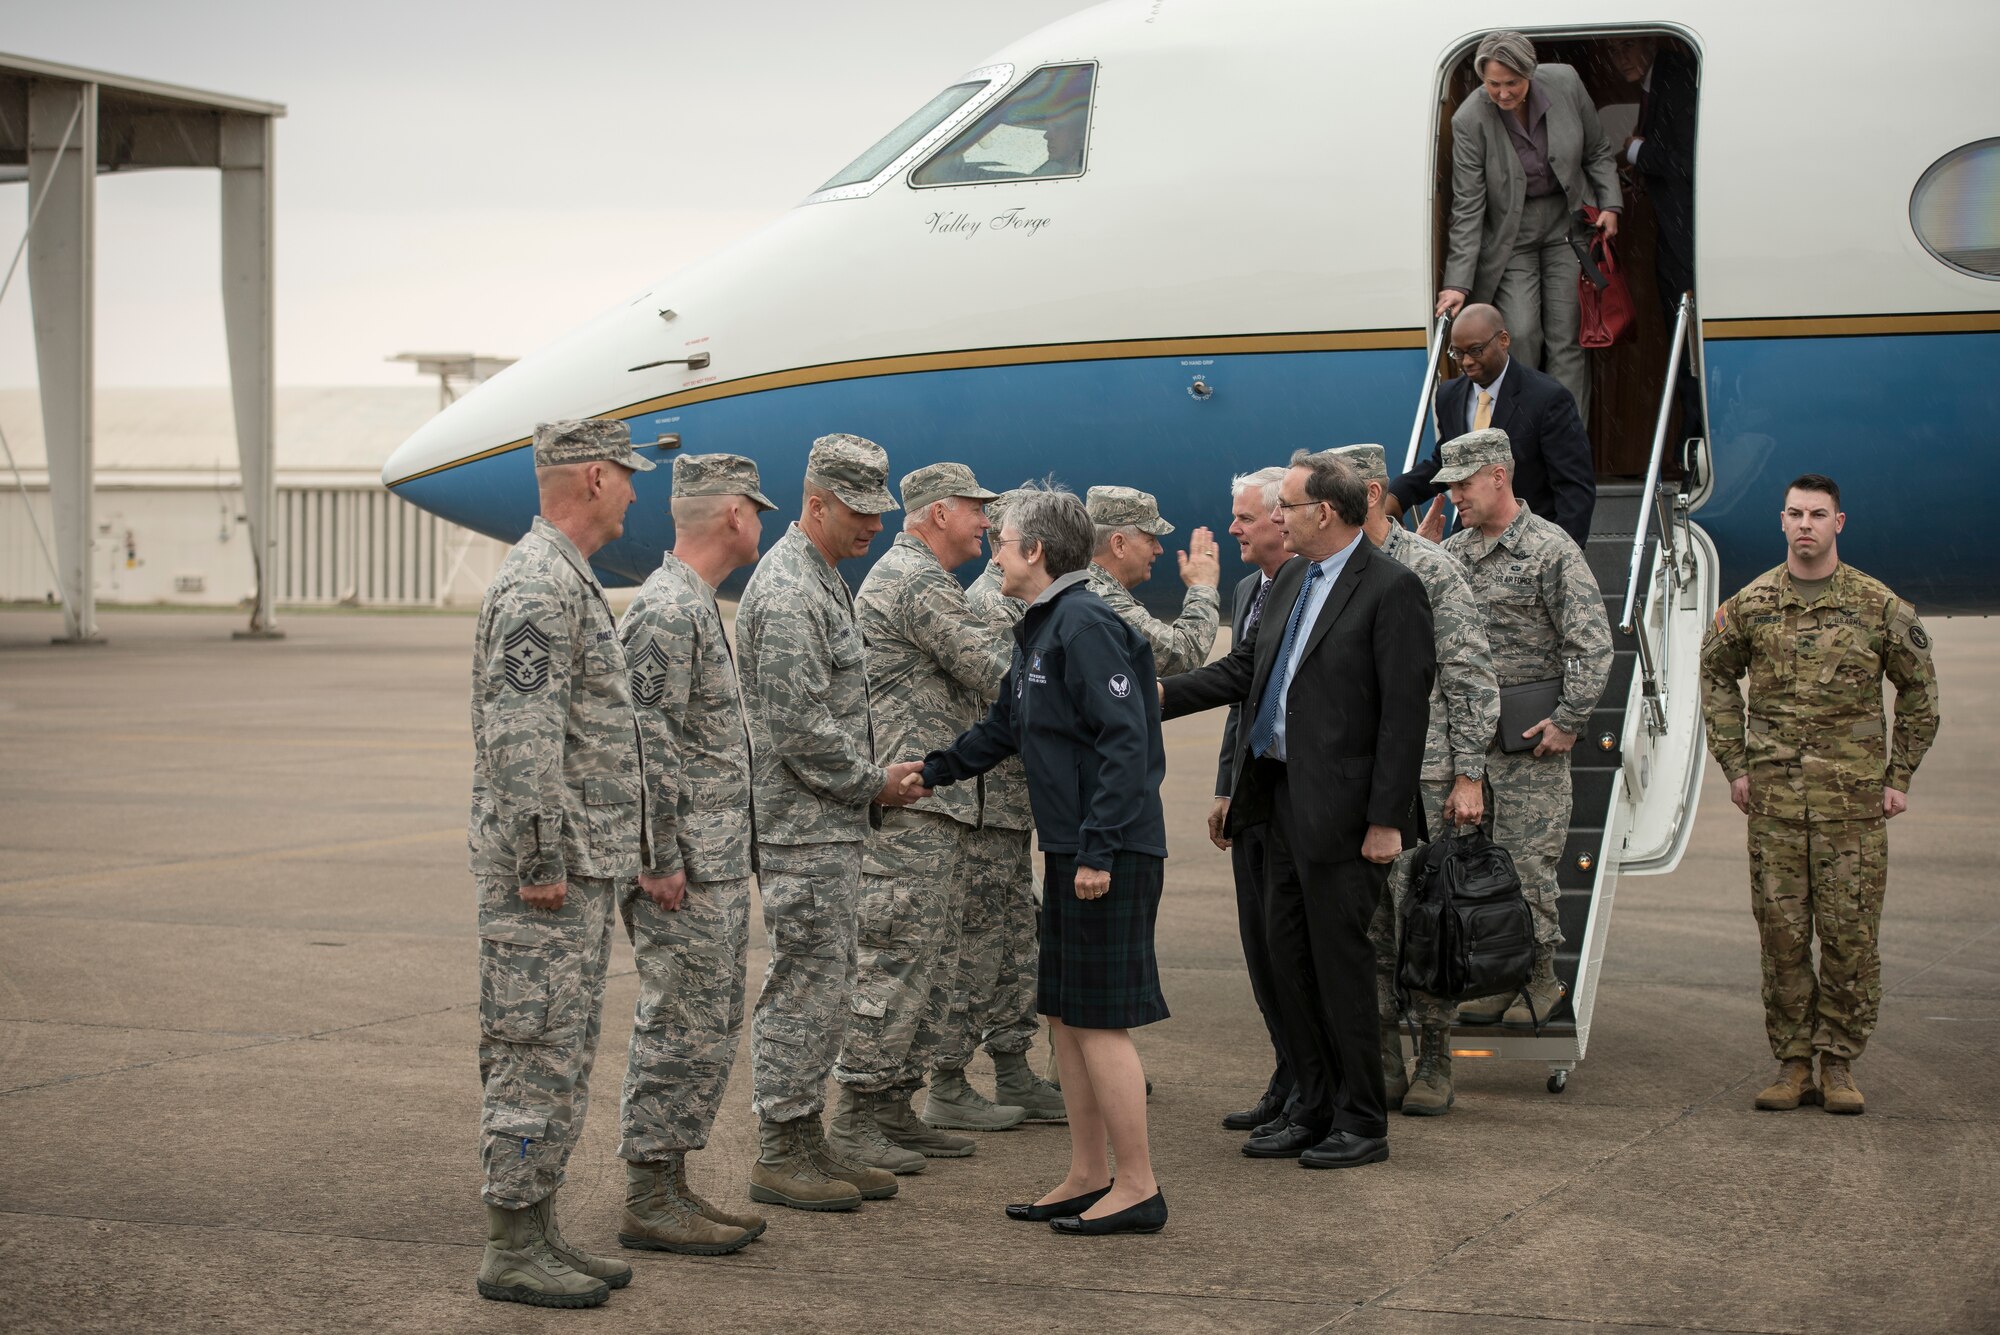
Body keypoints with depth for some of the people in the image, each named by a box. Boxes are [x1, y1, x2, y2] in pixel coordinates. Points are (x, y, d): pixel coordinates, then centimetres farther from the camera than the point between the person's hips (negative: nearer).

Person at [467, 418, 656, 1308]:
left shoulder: (569, 581, 18)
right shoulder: (538, 587, -17)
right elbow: (520, 742, -22)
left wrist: (617, 858, 23)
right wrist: (541, 864, -22)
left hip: (581, 867, 10)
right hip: (547, 872, -10)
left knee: (562, 1058, 14)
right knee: (534, 1057, -5)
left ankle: (538, 1233, 20)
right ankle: (513, 1249, 1)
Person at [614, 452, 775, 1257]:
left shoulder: (696, 605, 17)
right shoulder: (666, 610, -16)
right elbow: (648, 745, -21)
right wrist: (662, 861, -20)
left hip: (717, 867, 10)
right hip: (686, 875, -10)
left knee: (708, 1027, 13)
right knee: (682, 1031, -5)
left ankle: (671, 1186, 20)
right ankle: (649, 1202, 1)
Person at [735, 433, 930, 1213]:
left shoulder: (822, 581, 17)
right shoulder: (787, 593, -17)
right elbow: (798, 731, -22)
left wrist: (874, 784, 13)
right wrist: (874, 784, -11)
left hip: (831, 829, 10)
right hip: (804, 834, -10)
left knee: (820, 990, 13)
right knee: (806, 988, -5)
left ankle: (806, 1144, 19)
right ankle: (780, 1156, 2)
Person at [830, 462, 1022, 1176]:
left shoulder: (900, 576, 22)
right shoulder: (918, 584, -13)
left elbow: (971, 684, 27)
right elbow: (1000, 674, -16)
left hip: (934, 804, 11)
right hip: (910, 803, -11)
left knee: (931, 963, 13)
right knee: (896, 962, -9)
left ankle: (894, 1108, 17)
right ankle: (856, 1118, -6)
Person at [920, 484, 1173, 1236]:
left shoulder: (1085, 625, -16)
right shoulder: (1040, 629, 15)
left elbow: (1125, 741, -21)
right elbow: (1005, 727, 26)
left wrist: (1099, 849, -23)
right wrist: (931, 773, 19)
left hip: (1109, 857, -10)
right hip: (1071, 852, 10)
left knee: (1099, 1019, -5)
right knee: (1065, 1014, 13)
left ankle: (1137, 1188, 3)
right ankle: (1088, 1177, 22)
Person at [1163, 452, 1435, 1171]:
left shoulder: (1391, 588, -13)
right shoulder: (1290, 579, 13)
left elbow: (1405, 709, -15)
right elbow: (1243, 669, 18)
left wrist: (1387, 819, -18)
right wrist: (1159, 695, 7)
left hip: (1341, 808, -9)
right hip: (1283, 795, 9)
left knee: (1340, 960, -2)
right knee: (1288, 954, 12)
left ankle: (1362, 1123, 9)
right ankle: (1315, 1112, 22)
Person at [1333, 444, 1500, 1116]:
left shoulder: (1431, 569, -5)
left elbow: (1472, 676, -6)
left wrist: (1469, 775, -11)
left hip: (1421, 776, -5)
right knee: (1362, 925, 6)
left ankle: (1434, 1067, 8)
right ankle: (1382, 1066, 14)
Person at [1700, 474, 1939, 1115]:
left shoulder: (1880, 606, 1)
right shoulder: (1750, 605, 5)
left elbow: (1919, 691, 9)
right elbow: (1716, 676, 17)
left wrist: (1899, 776, 5)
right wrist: (1734, 765, 9)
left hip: (1854, 798, -1)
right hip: (1774, 799, 1)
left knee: (1851, 933, -1)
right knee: (1781, 933, 3)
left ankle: (1839, 1062, 10)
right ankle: (1792, 1062, 11)